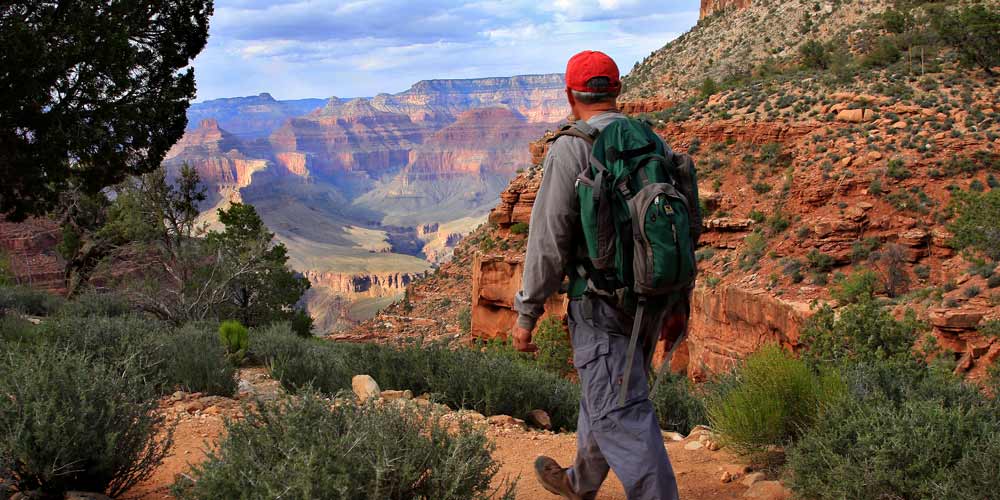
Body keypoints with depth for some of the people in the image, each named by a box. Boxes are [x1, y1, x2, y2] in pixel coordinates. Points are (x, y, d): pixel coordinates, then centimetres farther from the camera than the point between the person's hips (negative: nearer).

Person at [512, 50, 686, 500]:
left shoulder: (570, 149, -13)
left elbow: (549, 239, -15)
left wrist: (527, 312, -7)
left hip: (602, 304, -8)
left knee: (621, 417, -5)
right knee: (603, 395, 24)